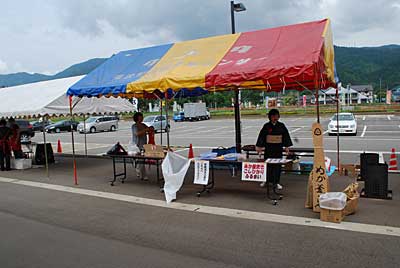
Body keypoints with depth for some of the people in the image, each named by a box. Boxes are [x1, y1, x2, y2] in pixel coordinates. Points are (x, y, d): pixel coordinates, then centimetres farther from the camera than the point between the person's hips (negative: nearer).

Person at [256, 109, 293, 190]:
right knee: (267, 164, 6)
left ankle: (276, 182, 12)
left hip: (278, 148, 1)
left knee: (277, 165, 3)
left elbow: (286, 136, 5)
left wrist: (287, 147, 1)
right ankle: (266, 180, 21)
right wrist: (259, 147, -3)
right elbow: (261, 136, 0)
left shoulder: (281, 126, 2)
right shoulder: (266, 126, -1)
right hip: (268, 148, 0)